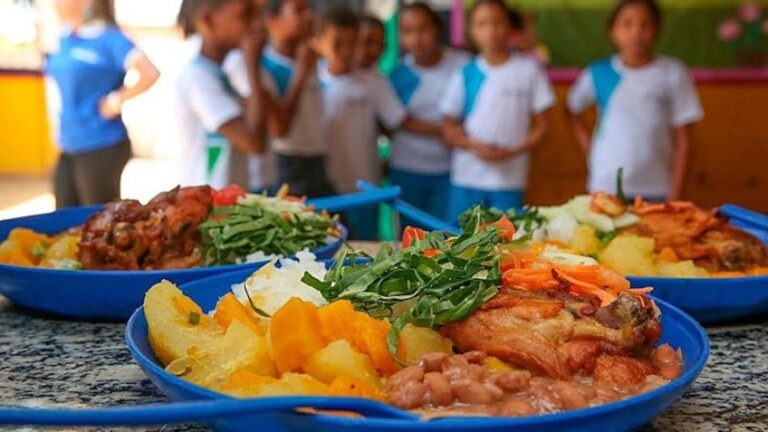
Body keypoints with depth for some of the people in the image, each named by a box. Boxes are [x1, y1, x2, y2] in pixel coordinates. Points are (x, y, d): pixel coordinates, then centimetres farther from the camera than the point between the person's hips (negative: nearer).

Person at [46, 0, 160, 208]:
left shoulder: (108, 38, -13)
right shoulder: (65, 38, 9)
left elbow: (150, 73, -25)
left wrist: (117, 100, -16)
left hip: (101, 148, -7)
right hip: (68, 147, 8)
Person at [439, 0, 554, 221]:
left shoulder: (528, 69, 2)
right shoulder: (465, 75, 4)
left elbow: (540, 125, 3)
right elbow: (449, 128, 7)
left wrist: (511, 151, -12)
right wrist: (474, 145, -12)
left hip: (509, 178, -1)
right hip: (467, 178, 2)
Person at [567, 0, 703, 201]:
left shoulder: (673, 73, -3)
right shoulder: (598, 74, 0)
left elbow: (682, 137, 0)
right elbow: (573, 110, 17)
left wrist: (675, 193, -4)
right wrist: (590, 150, 5)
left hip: (656, 191, -1)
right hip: (606, 188, 1)